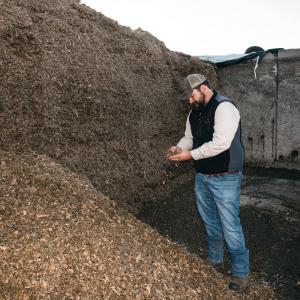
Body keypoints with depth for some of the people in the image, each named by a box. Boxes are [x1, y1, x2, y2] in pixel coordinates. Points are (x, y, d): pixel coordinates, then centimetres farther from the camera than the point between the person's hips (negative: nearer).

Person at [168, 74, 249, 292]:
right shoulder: (195, 113, 9)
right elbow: (189, 137, 17)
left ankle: (241, 274, 17)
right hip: (202, 177, 8)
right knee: (210, 224, 20)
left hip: (225, 179, -8)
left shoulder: (224, 108, -18)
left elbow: (220, 143, -27)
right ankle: (215, 261, 39)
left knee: (230, 227, 0)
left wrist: (190, 155, -21)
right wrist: (180, 148, -5)